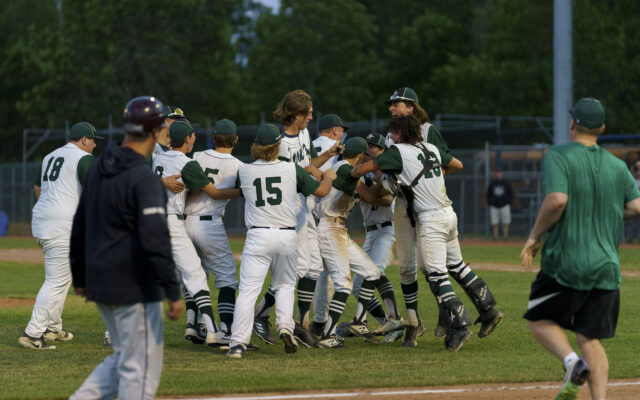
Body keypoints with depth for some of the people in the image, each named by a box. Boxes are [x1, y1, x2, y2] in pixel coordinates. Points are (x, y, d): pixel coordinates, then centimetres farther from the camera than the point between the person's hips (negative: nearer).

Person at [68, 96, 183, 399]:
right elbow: (155, 240, -24)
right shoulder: (144, 178, -17)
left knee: (124, 358, 20)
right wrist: (173, 292, -22)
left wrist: (80, 278, 27)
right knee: (141, 366, -1)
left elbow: (79, 229, 18)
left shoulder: (97, 170, 10)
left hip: (100, 285, 8)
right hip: (134, 287, -8)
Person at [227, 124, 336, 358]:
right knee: (284, 285, 21)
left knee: (248, 290, -5)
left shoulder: (243, 171, 0)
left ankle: (238, 342, -15)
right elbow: (321, 191, 9)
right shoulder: (292, 170, 0)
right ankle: (285, 326, 0)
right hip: (287, 236, 1)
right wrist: (328, 178, 33)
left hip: (258, 236, -1)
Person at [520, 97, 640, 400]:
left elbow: (557, 199, -21)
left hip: (565, 261, -4)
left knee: (539, 319, 13)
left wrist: (534, 235, -9)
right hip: (606, 267, 5)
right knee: (590, 336, 9)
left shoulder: (558, 157, -7)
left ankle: (572, 362, -14)